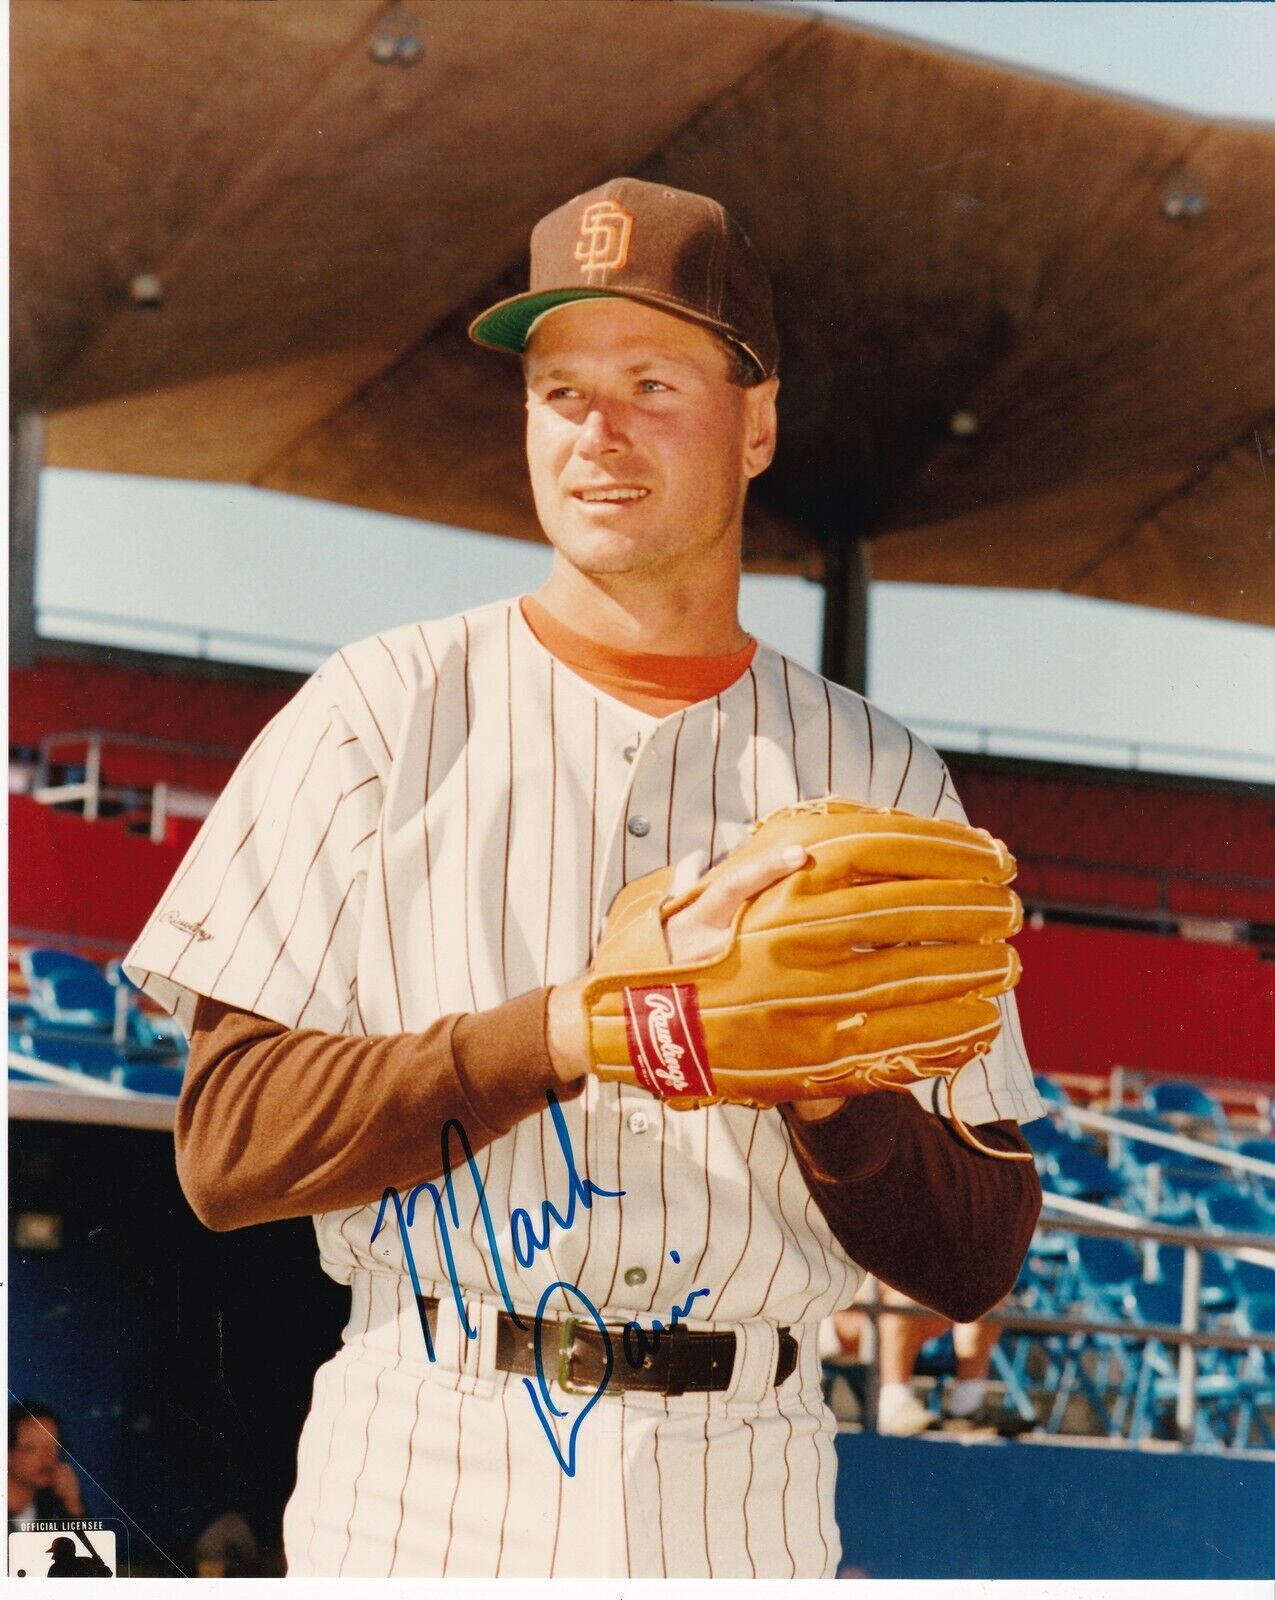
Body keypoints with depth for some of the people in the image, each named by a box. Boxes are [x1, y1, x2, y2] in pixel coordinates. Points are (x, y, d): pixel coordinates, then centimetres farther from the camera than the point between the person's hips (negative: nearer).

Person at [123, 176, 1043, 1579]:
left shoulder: (877, 777, 9)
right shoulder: (380, 711, 4)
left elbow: (976, 1260, 6)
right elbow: (226, 1146, -6)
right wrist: (587, 1019, -15)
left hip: (739, 1513, 2)